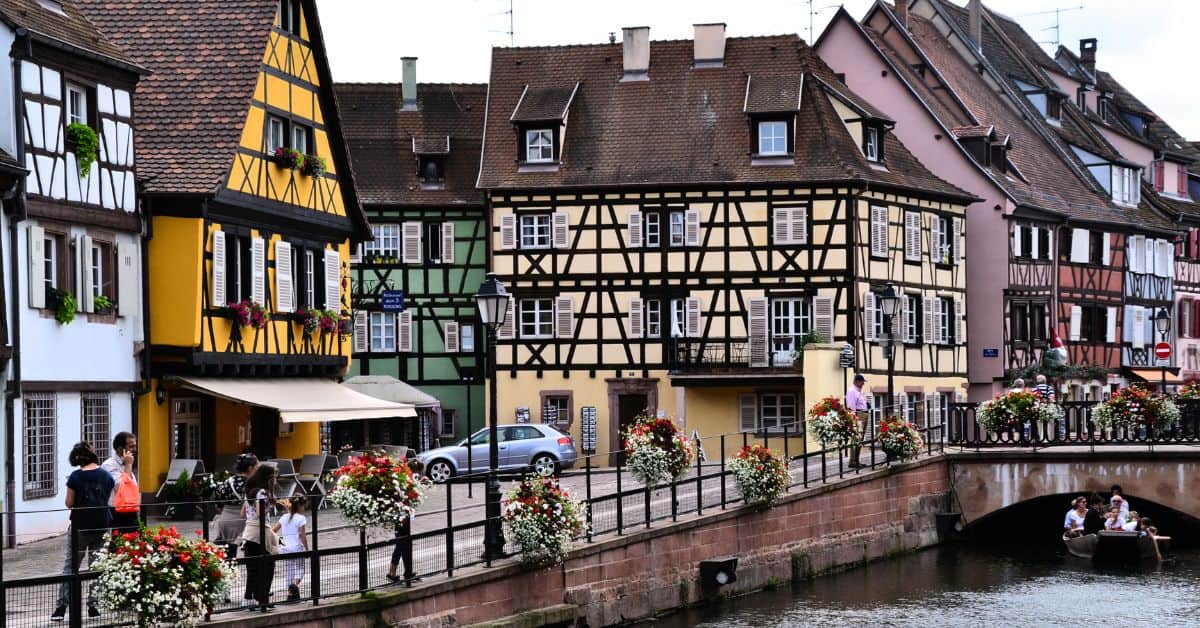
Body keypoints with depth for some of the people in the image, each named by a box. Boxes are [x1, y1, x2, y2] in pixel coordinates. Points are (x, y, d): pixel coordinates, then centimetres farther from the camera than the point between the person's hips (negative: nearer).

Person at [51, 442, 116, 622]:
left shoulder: (76, 477, -11)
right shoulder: (106, 476, 1)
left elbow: (69, 503, -5)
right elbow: (108, 500, 9)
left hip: (80, 526, -3)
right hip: (101, 526, 3)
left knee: (71, 566, 2)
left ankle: (62, 607, -3)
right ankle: (93, 605, 10)